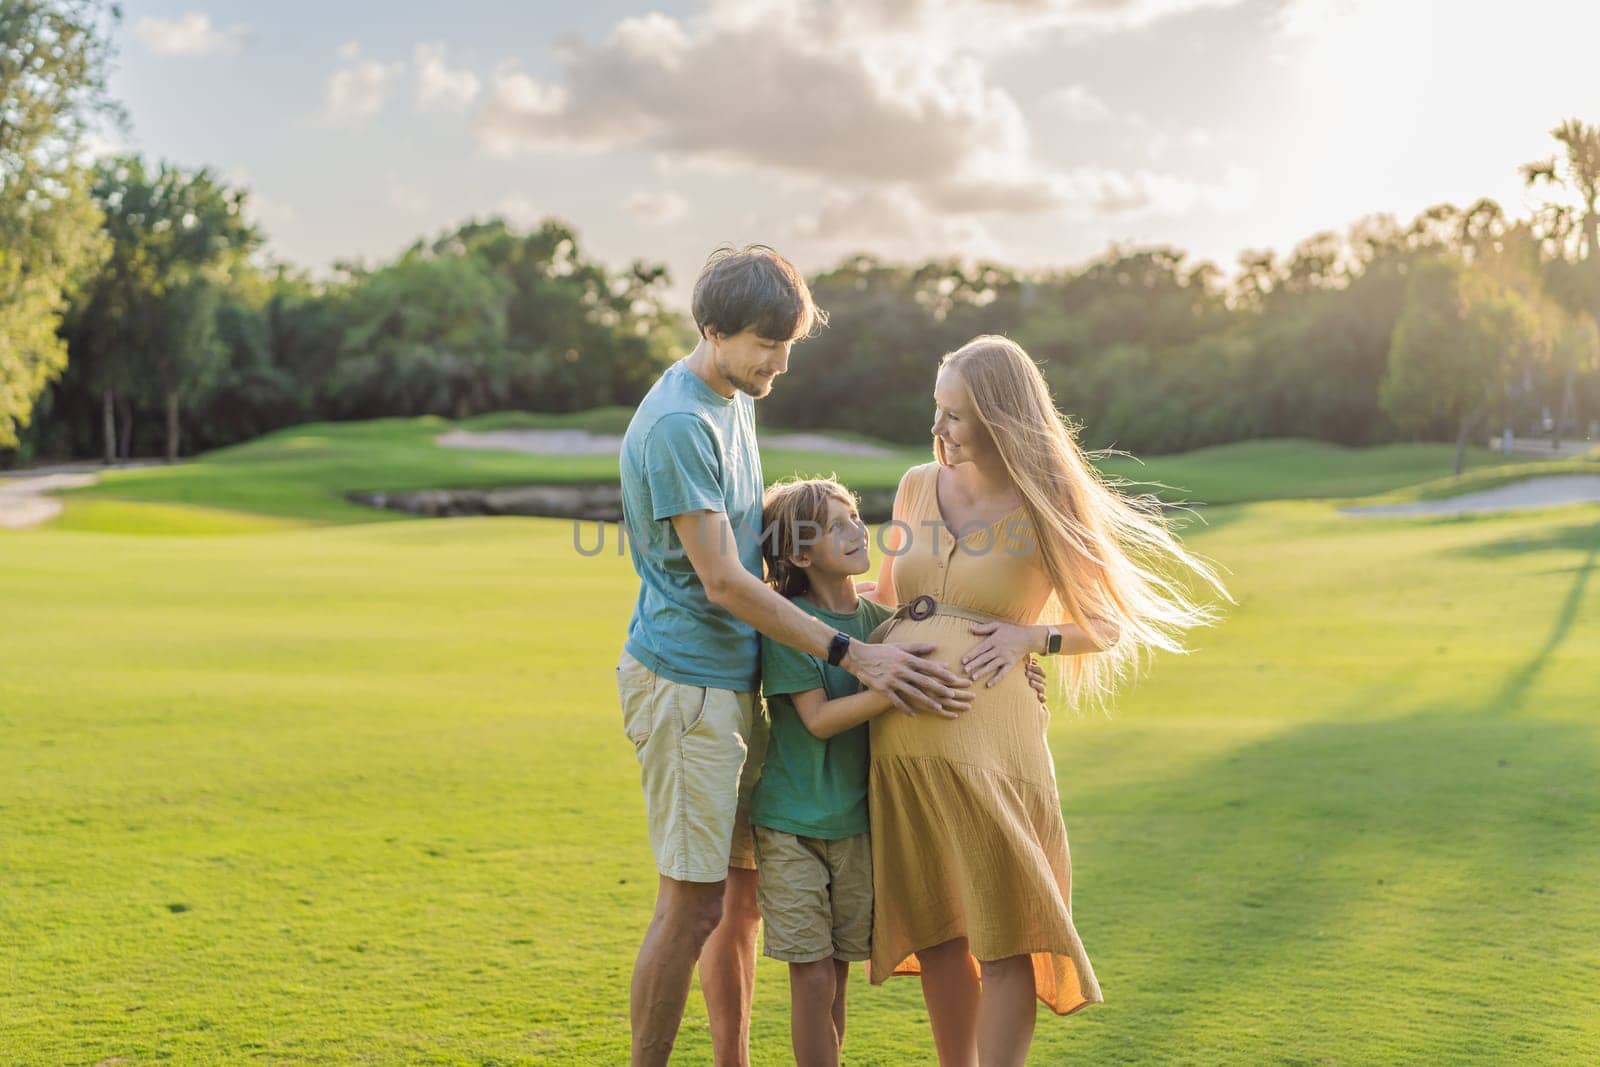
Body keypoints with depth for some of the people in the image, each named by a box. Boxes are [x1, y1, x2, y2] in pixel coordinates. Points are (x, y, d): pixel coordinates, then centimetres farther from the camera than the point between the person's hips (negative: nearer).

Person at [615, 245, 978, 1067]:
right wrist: (852, 656, -21)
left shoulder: (736, 397, 11)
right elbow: (720, 580, -21)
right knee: (693, 904, -4)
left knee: (744, 887, 13)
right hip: (683, 680, -9)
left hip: (734, 676, 9)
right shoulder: (677, 424, -19)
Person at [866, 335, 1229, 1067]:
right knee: (936, 927, 12)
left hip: (986, 742, -4)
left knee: (1002, 934, 0)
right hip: (901, 737, 5)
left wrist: (1030, 635, -13)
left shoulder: (1045, 509, -1)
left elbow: (1109, 626, 3)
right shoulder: (916, 486, 10)